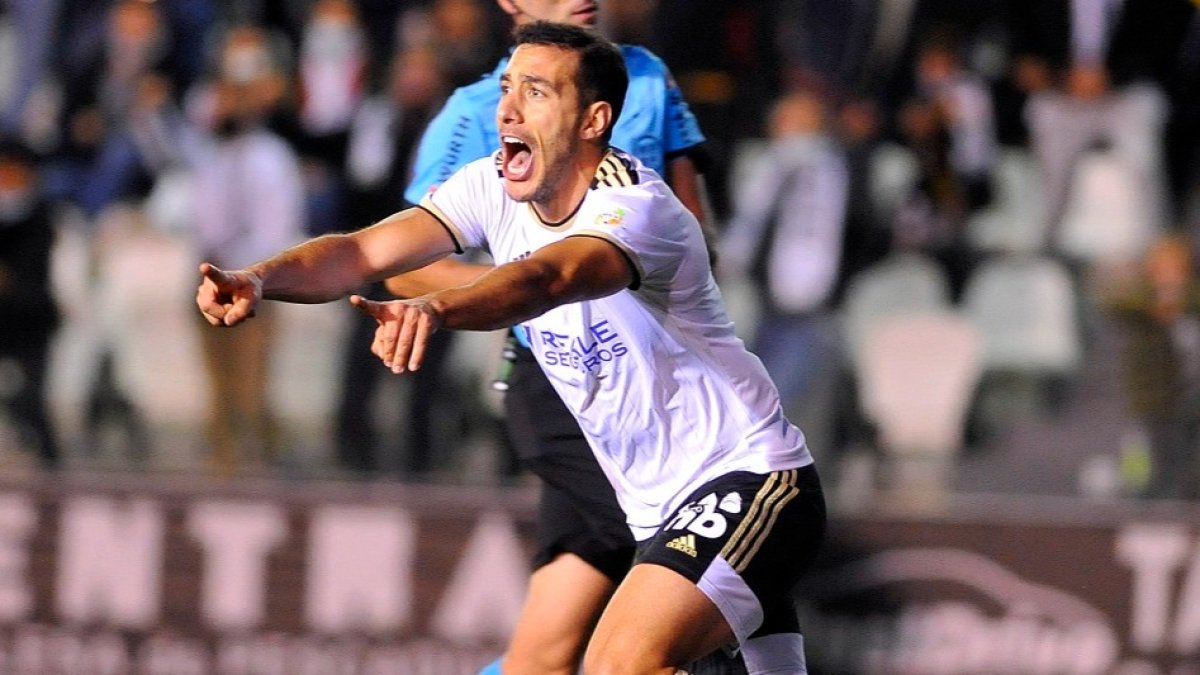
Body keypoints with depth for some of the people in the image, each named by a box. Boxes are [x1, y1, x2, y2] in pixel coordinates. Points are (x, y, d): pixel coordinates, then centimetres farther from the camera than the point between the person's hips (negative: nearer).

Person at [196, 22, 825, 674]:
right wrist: (256, 279, -33)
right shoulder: (493, 189, -1)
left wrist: (435, 308, -63)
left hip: (747, 476, -8)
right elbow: (363, 253, -14)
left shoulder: (637, 207, -23)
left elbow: (545, 280, -44)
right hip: (655, 510, 8)